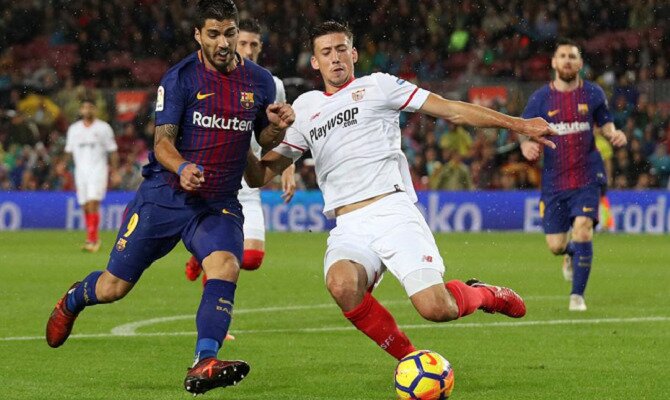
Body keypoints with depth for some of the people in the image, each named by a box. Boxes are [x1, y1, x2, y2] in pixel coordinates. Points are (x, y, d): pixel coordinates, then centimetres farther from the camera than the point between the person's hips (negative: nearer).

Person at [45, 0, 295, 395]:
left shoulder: (260, 81, 3)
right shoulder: (180, 78, -7)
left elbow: (264, 141, 15)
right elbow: (163, 141, -9)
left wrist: (277, 126, -9)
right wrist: (182, 168, -31)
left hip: (220, 205, 2)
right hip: (164, 197, -2)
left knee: (226, 266, -30)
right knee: (113, 287, 4)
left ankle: (203, 366, -37)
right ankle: (74, 299, 41)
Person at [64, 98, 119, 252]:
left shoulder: (103, 128, 2)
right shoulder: (74, 129, 12)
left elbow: (112, 151, 4)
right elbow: (69, 151, 15)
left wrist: (115, 170, -3)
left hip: (98, 170, -4)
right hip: (80, 170, 4)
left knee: (92, 204, -17)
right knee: (86, 207, 4)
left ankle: (91, 239, -20)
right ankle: (94, 239, 17)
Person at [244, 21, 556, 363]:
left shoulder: (377, 86, 11)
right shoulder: (304, 110, 20)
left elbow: (452, 110, 7)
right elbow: (260, 175, 19)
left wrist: (519, 125, -1)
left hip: (392, 211, -2)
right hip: (348, 228, 2)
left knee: (436, 309, -20)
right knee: (341, 284, -33)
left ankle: (487, 295, 18)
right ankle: (408, 357, -11)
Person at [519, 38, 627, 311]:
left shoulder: (592, 94, 2)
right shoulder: (540, 98, -1)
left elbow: (605, 123, 15)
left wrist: (614, 135, -9)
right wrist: (528, 147, -22)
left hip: (587, 178, -1)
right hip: (554, 182, 1)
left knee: (582, 228, -20)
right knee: (555, 245, 2)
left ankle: (577, 295, -8)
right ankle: (570, 254, 42)